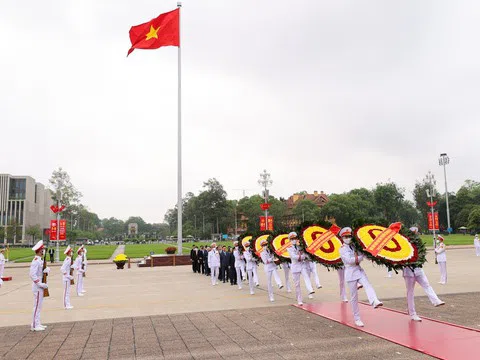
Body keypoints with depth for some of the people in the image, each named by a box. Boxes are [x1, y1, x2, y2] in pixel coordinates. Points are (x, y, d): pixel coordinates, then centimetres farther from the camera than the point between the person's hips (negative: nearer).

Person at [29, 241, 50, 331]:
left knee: (39, 305, 15)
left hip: (40, 286, 10)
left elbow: (45, 268, 12)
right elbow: (32, 274, -25)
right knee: (37, 306, -4)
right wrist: (41, 284, -24)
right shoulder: (36, 261, -18)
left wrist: (47, 269, -13)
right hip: (38, 287, -10)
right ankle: (35, 326, 3)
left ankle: (37, 323, 23)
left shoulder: (40, 260, 11)